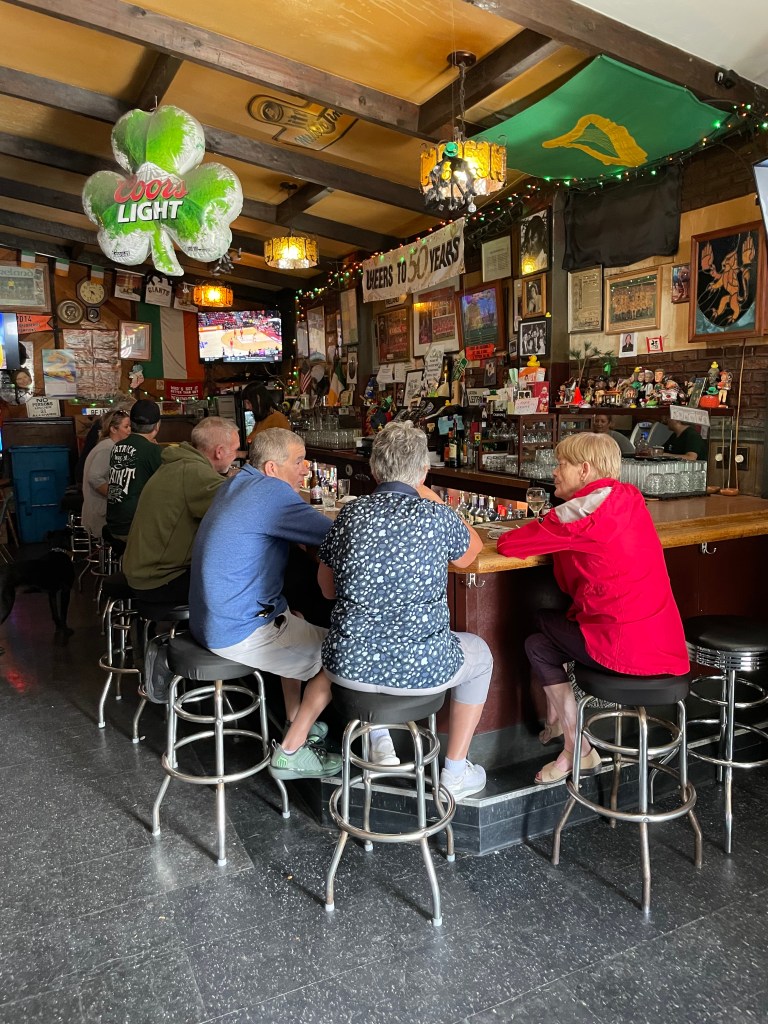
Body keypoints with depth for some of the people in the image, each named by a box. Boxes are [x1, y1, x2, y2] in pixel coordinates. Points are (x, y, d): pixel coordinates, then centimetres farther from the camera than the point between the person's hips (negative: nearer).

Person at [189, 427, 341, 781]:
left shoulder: (238, 483, 9)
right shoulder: (270, 491, -21)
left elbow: (296, 530, 19)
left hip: (210, 620, 10)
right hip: (238, 634, -10)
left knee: (295, 622, 30)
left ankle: (295, 722, 37)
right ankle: (290, 753, 7)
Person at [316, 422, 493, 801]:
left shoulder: (351, 514, -4)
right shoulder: (436, 516, -10)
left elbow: (327, 588, 8)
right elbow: (471, 551, 12)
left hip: (349, 667, 3)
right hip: (420, 668, -3)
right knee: (479, 653, 29)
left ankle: (378, 740, 37)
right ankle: (455, 774, 31)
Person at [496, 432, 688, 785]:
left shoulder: (584, 509, -17)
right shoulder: (628, 496, 9)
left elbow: (508, 544, -13)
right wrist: (549, 529, 10)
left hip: (627, 646, -9)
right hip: (662, 638, 9)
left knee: (538, 646, 12)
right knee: (549, 621, 22)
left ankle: (579, 751, 17)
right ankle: (557, 719, 36)